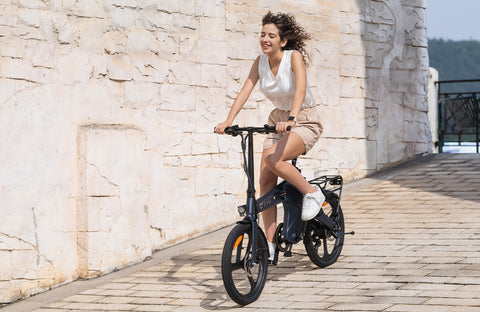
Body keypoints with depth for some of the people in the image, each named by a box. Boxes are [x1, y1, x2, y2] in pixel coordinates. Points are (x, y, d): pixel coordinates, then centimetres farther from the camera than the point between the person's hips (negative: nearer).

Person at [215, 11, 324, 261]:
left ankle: (311, 192, -8)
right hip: (278, 120, 6)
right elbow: (245, 91, -10)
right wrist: (228, 121, -24)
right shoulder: (260, 62, -2)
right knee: (265, 180, -5)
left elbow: (300, 89, -33)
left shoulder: (294, 57, -18)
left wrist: (291, 119, -49)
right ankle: (269, 244, -1)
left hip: (304, 121, -6)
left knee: (273, 159, -32)